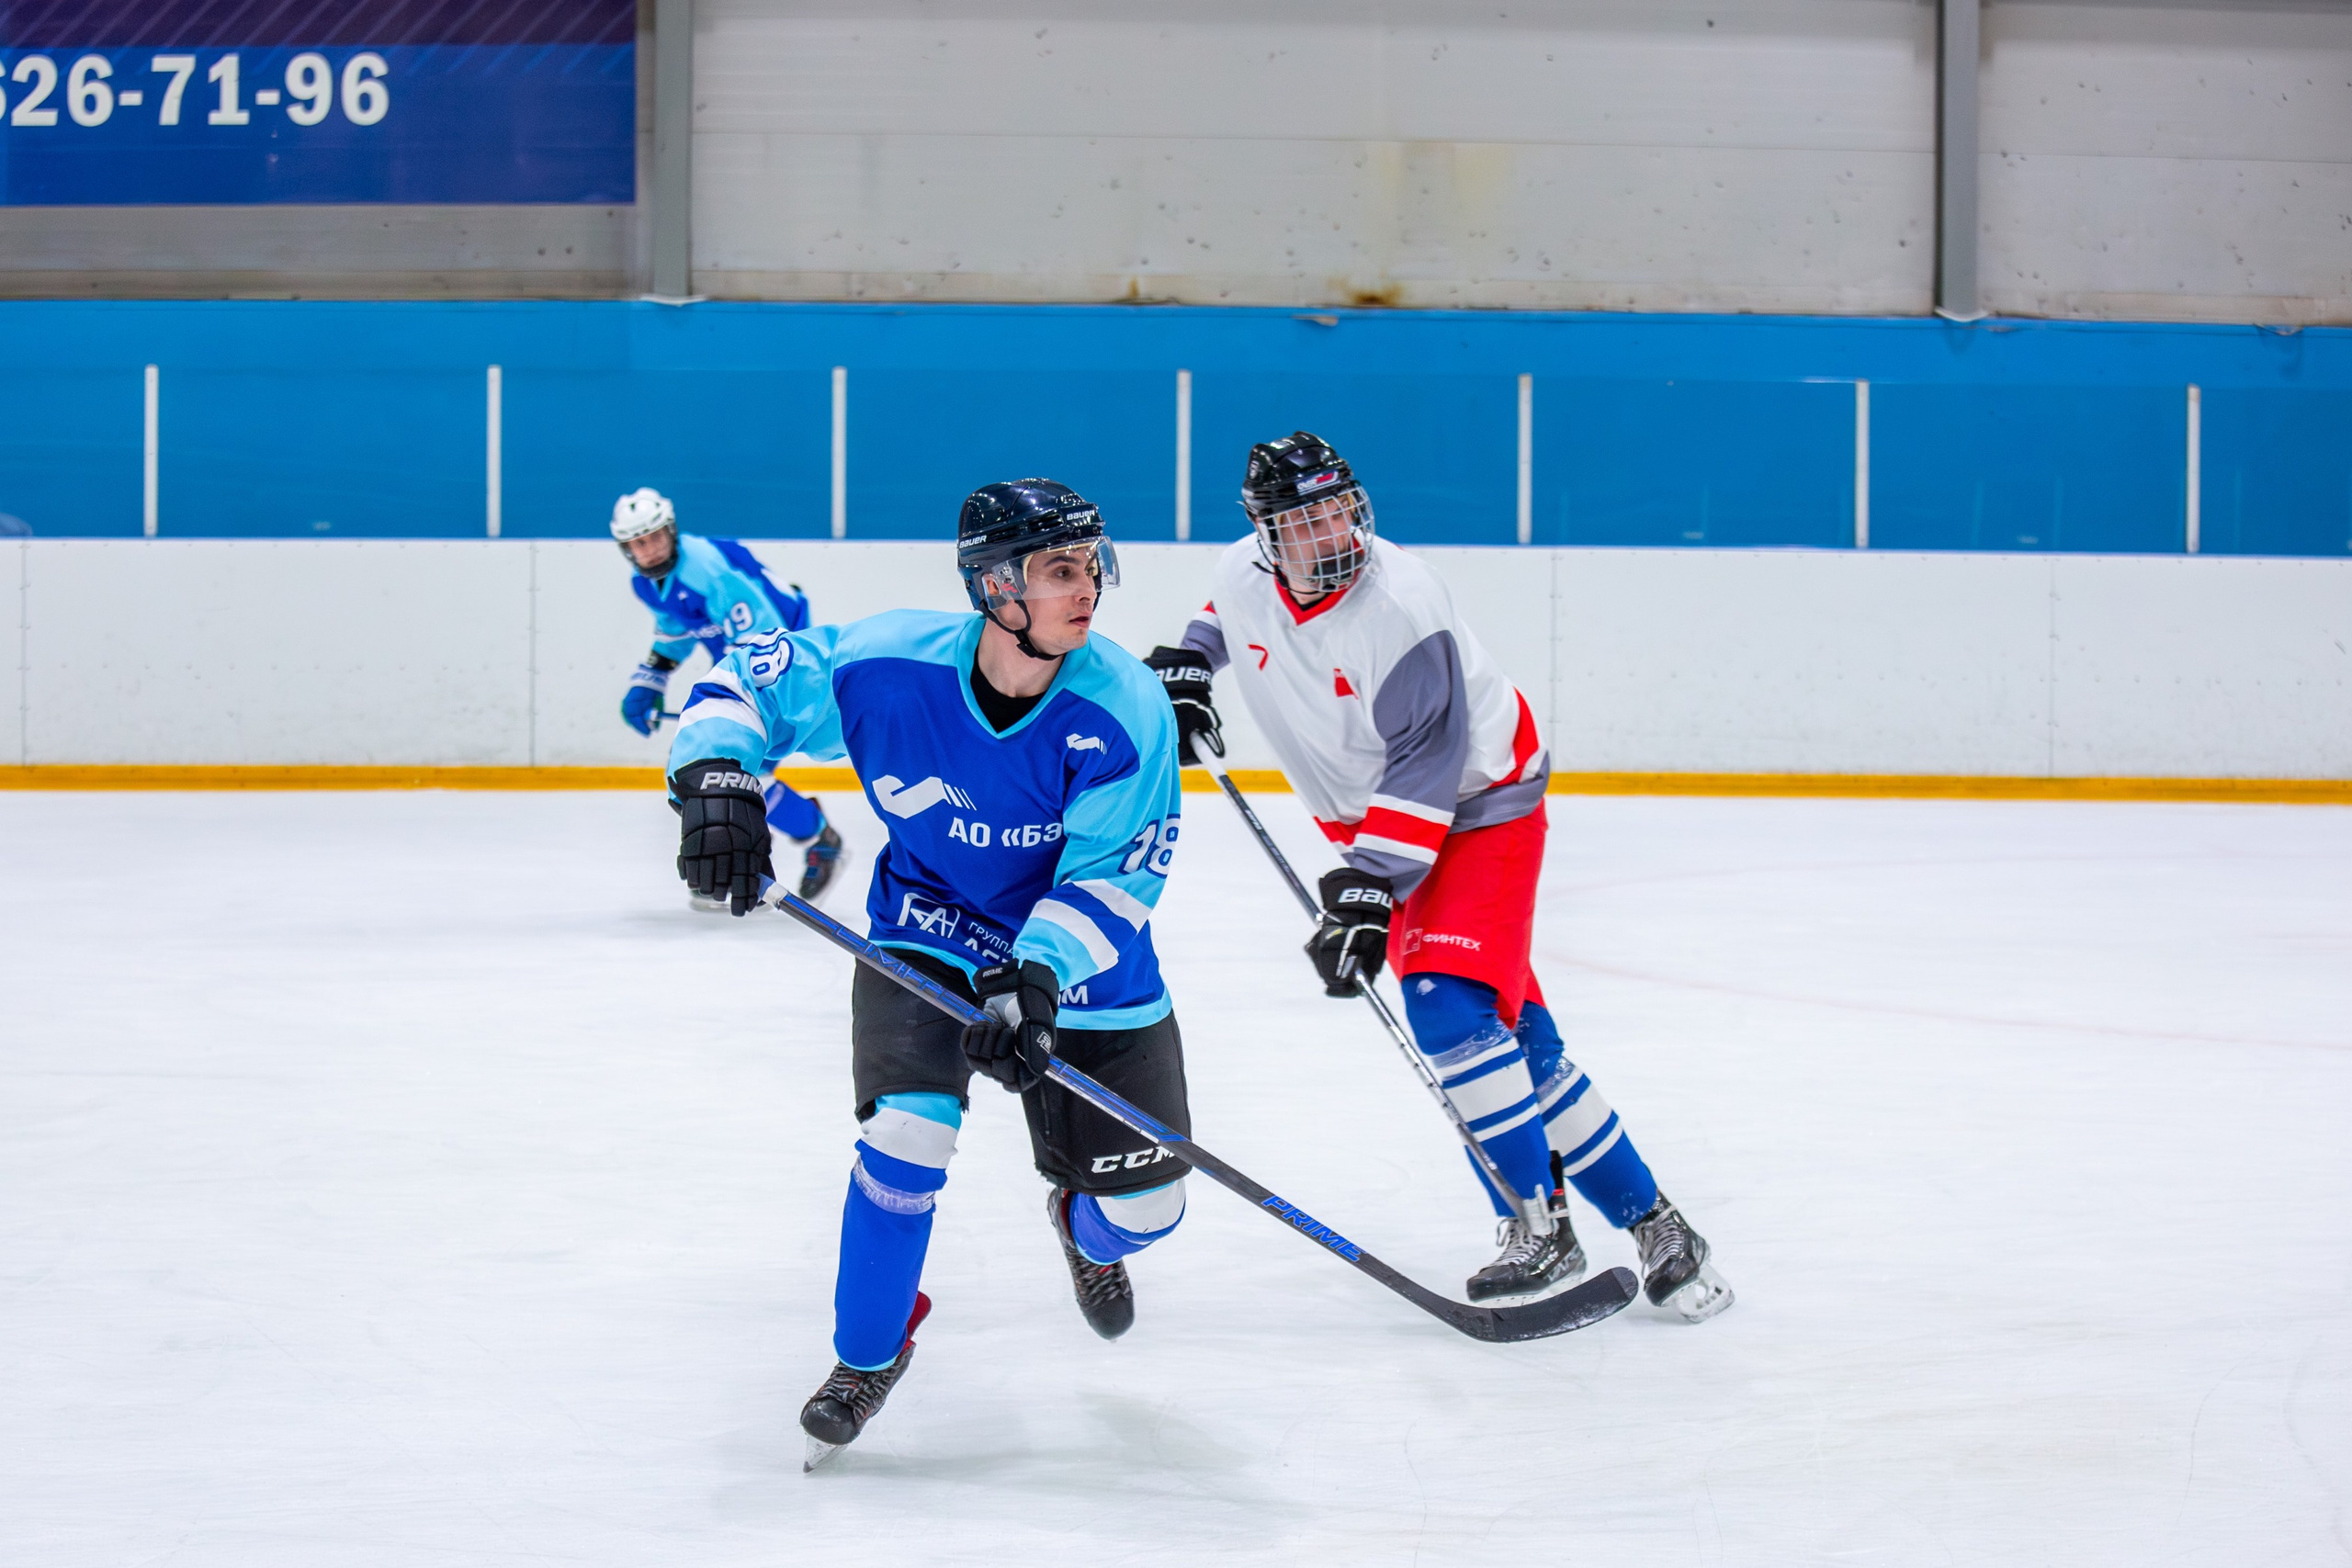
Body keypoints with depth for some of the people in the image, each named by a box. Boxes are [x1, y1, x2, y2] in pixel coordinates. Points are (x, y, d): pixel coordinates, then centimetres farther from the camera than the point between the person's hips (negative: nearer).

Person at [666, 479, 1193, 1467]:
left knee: (1139, 1208, 2)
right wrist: (716, 779, -25)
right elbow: (747, 678, -7)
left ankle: (1086, 1230, 45)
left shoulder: (1124, 710, -24)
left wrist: (1040, 975, -38)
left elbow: (1114, 873, -24)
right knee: (909, 1128, -25)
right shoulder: (888, 667, -22)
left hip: (1080, 969, 1)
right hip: (926, 934, 0)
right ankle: (869, 1349, 3)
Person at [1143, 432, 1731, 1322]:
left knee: (1449, 1003, -22)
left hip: (1478, 806, -6)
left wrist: (1370, 886, -30)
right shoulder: (1245, 576, -5)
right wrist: (1186, 667, 11)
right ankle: (1638, 1210, 6)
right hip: (1375, 825, 6)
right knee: (1517, 1035, -1)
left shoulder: (1402, 608, -26)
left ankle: (1542, 1228, -13)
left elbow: (1423, 772, -27)